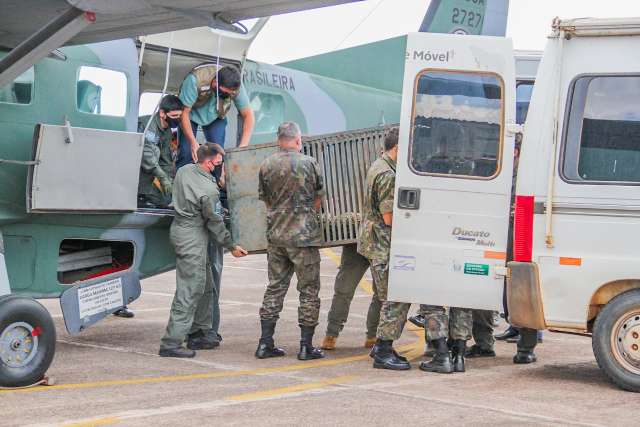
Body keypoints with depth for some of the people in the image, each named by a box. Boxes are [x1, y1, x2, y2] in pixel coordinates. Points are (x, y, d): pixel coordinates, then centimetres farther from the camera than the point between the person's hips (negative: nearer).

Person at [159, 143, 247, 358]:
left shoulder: (184, 171, 6)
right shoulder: (209, 189, -19)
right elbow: (214, 221, -11)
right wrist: (232, 246, 1)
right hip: (192, 237, -10)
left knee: (205, 286, 17)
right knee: (189, 290, -8)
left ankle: (196, 335, 23)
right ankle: (171, 344, -10)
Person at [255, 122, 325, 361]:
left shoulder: (266, 165, 3)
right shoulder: (309, 163, -6)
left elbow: (265, 199, 11)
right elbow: (318, 199, 3)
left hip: (275, 236, 4)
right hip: (304, 235, -4)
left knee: (275, 287, 11)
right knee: (309, 290, 4)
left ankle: (265, 343, 10)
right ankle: (306, 346, 4)